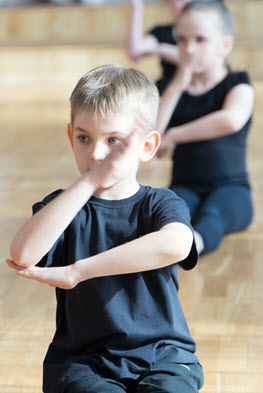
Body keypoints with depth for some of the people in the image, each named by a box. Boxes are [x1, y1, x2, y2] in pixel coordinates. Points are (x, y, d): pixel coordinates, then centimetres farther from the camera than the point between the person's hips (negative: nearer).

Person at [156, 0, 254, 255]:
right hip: (186, 187, 4)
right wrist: (175, 89, -3)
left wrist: (174, 135, -16)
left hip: (230, 188, -4)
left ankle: (196, 240, -66)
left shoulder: (237, 85, 1)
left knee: (212, 214, -37)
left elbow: (231, 120, -27)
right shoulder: (175, 90, 14)